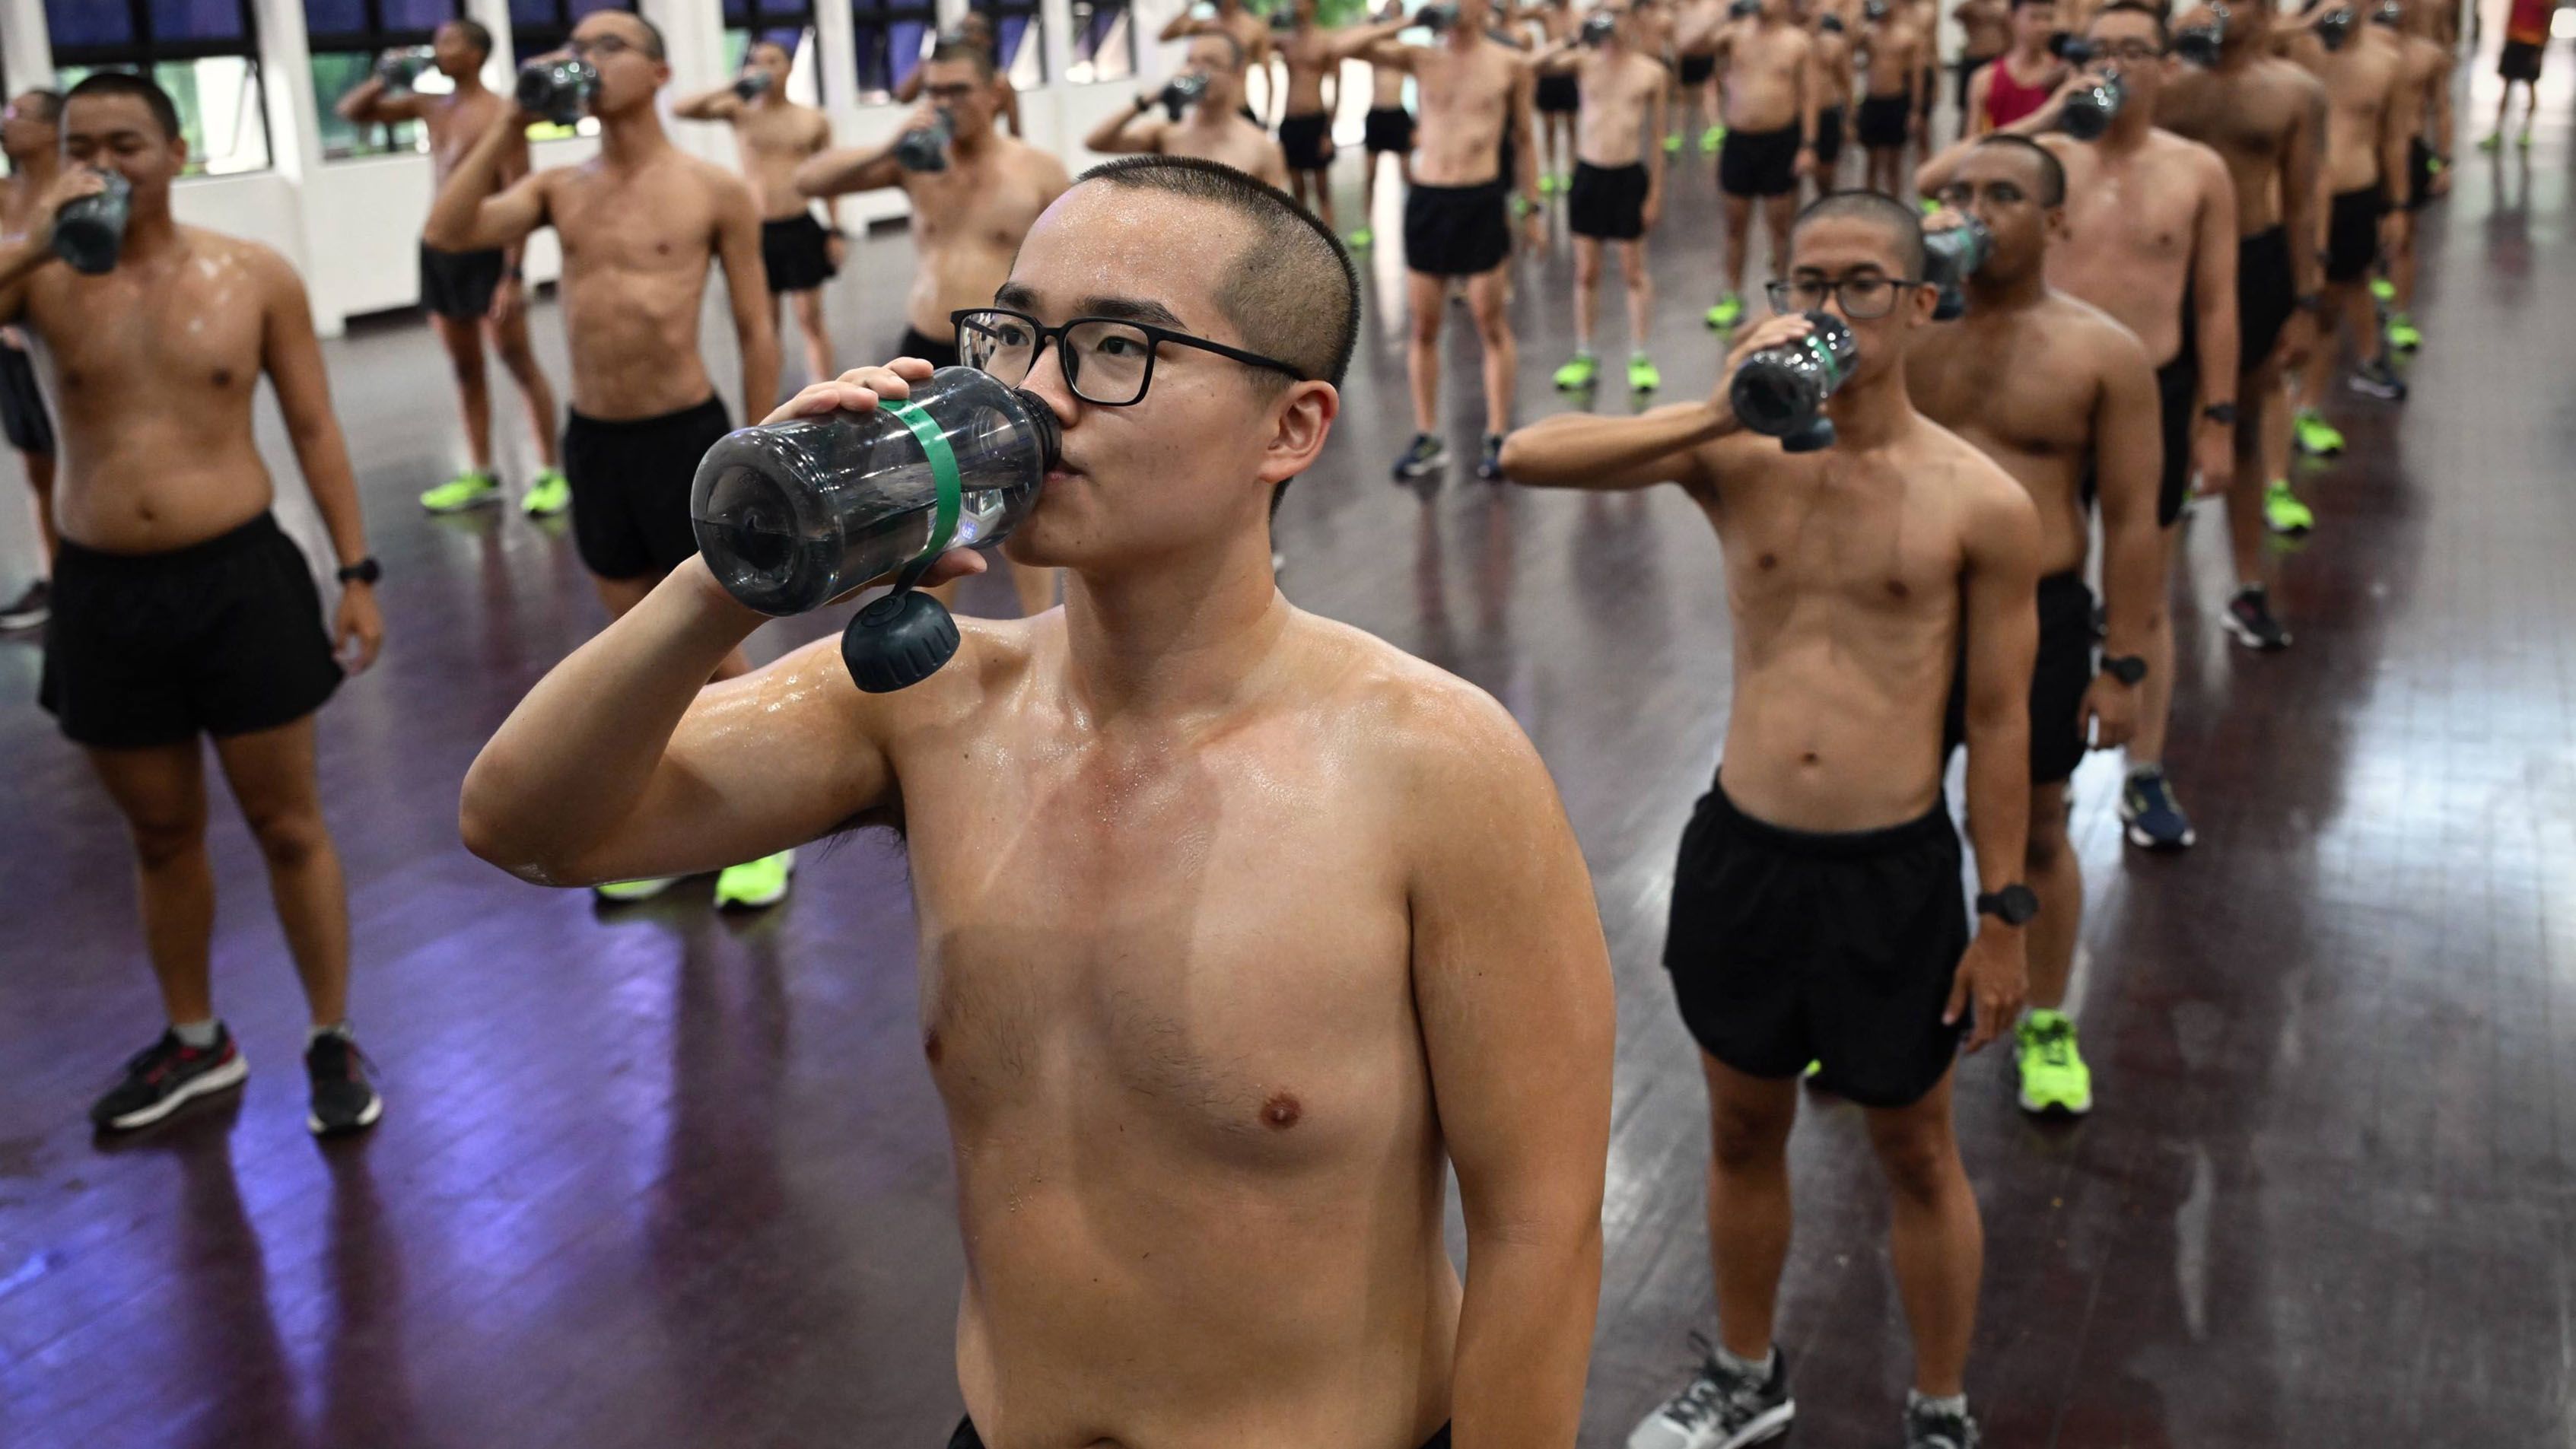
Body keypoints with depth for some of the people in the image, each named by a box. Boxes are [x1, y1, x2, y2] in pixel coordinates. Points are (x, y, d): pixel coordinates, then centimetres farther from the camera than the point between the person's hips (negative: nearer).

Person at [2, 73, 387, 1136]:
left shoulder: (254, 276, -2)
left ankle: (333, 1041, 22)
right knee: (160, 835, 17)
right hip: (102, 595, 2)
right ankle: (196, 1043, 35)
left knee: (288, 827, 7)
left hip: (239, 581, -2)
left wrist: (356, 574, -1)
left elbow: (314, 430, 2)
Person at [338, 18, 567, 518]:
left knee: (518, 361, -4)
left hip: (486, 251, -7)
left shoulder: (499, 114, -11)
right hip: (438, 251, 7)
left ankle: (552, 473, 1)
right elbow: (351, 111, 21)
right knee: (464, 368, 11)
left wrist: (512, 277, -21)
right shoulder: (429, 106, 11)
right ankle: (480, 476, 18)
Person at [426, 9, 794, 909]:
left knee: (714, 651, 4)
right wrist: (510, 123, -10)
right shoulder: (558, 188, 6)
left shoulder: (715, 191, -5)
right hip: (592, 439, 5)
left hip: (685, 435, -5)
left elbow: (755, 333, -3)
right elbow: (448, 233, -9)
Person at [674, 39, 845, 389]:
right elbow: (681, 110, -9)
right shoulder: (740, 112, 1)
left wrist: (836, 231, 2)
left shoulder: (814, 121, 3)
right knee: (764, 324, 7)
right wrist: (735, 87, -15)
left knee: (811, 318, 1)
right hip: (756, 231, 1)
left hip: (800, 229, -1)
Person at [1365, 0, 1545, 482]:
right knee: (1422, 326, 7)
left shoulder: (1511, 64, 1)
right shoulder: (1419, 56, 3)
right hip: (1425, 198, 2)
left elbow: (1523, 139, 8)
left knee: (1491, 324, 2)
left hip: (1481, 201, -2)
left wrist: (1533, 208, 6)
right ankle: (1426, 438, 16)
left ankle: (1497, 437, 10)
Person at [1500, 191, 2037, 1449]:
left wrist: (2002, 916, -2)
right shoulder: (1736, 454, -4)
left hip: (1895, 870, -2)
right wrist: (1716, 414, -25)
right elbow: (1525, 456, -17)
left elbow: (1998, 720, -3)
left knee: (1914, 1153, 16)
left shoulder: (1981, 504, -8)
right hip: (1738, 851, 2)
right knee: (1744, 1131, 21)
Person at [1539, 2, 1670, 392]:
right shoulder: (1584, 60, 0)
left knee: (1634, 271, 6)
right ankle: (1584, 358, 17)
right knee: (1586, 271, 8)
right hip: (1588, 173, 2)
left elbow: (1656, 136, 0)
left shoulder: (1651, 72, -2)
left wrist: (1655, 194, -2)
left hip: (1629, 176, -1)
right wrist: (1569, 42, -26)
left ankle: (1639, 358, 14)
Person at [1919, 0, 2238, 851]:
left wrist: (2217, 421, -3)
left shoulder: (2199, 171, -2)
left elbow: (2216, 306, 0)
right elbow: (1931, 180, -17)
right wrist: (2040, 120, -21)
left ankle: (2145, 778, 22)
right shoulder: (2046, 155, -2)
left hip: (2155, 392, 0)